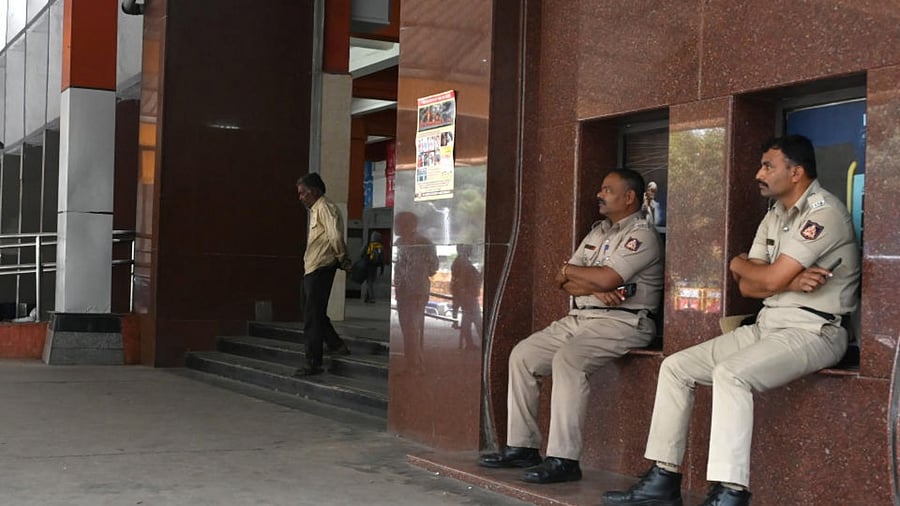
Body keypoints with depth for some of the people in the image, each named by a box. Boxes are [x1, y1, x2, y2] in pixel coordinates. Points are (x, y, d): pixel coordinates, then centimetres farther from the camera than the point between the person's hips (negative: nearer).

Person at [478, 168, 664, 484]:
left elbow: (606, 279, -21)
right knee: (522, 355, 0)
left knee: (567, 360, -33)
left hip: (623, 322, -9)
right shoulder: (598, 232, 19)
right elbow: (563, 281, 11)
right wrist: (595, 288, -10)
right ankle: (521, 446, 4)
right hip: (580, 317, 9)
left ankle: (563, 460, -31)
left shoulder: (641, 236, -7)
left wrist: (571, 271, -2)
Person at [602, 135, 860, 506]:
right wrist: (792, 282, -13)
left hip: (813, 331, -9)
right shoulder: (775, 215, 15)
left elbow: (769, 280, -20)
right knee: (675, 367, 0)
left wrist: (740, 264, 3)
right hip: (767, 325, 9)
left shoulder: (823, 212, -13)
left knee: (730, 374, -34)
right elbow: (747, 287, 7)